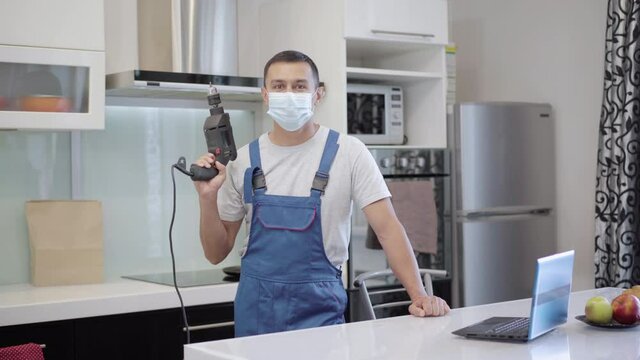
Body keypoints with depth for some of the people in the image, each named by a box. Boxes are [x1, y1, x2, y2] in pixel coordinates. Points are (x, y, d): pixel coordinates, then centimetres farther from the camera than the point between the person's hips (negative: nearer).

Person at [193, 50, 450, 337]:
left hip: (319, 309, -2)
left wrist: (418, 295, -22)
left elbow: (387, 227, -10)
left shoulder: (347, 152, -6)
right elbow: (216, 254, 5)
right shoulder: (243, 160, 1)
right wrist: (208, 199, -12)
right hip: (255, 311, 3)